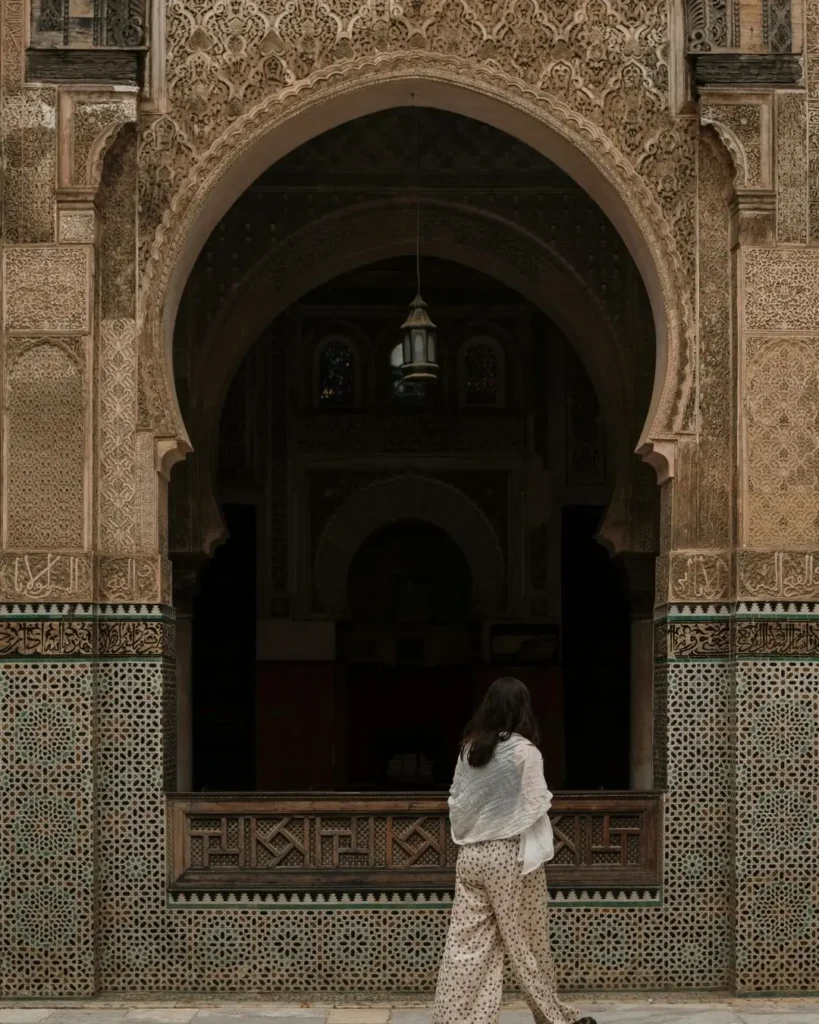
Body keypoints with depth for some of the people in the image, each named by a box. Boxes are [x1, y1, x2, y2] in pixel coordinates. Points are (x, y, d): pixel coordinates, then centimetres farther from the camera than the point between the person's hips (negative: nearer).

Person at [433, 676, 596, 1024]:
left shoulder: (468, 748, 5)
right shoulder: (524, 750, -11)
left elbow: (456, 802, 8)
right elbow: (534, 806, -10)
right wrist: (536, 853, 3)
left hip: (471, 855, 5)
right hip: (509, 855, -5)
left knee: (467, 943, 4)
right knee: (527, 943, 7)